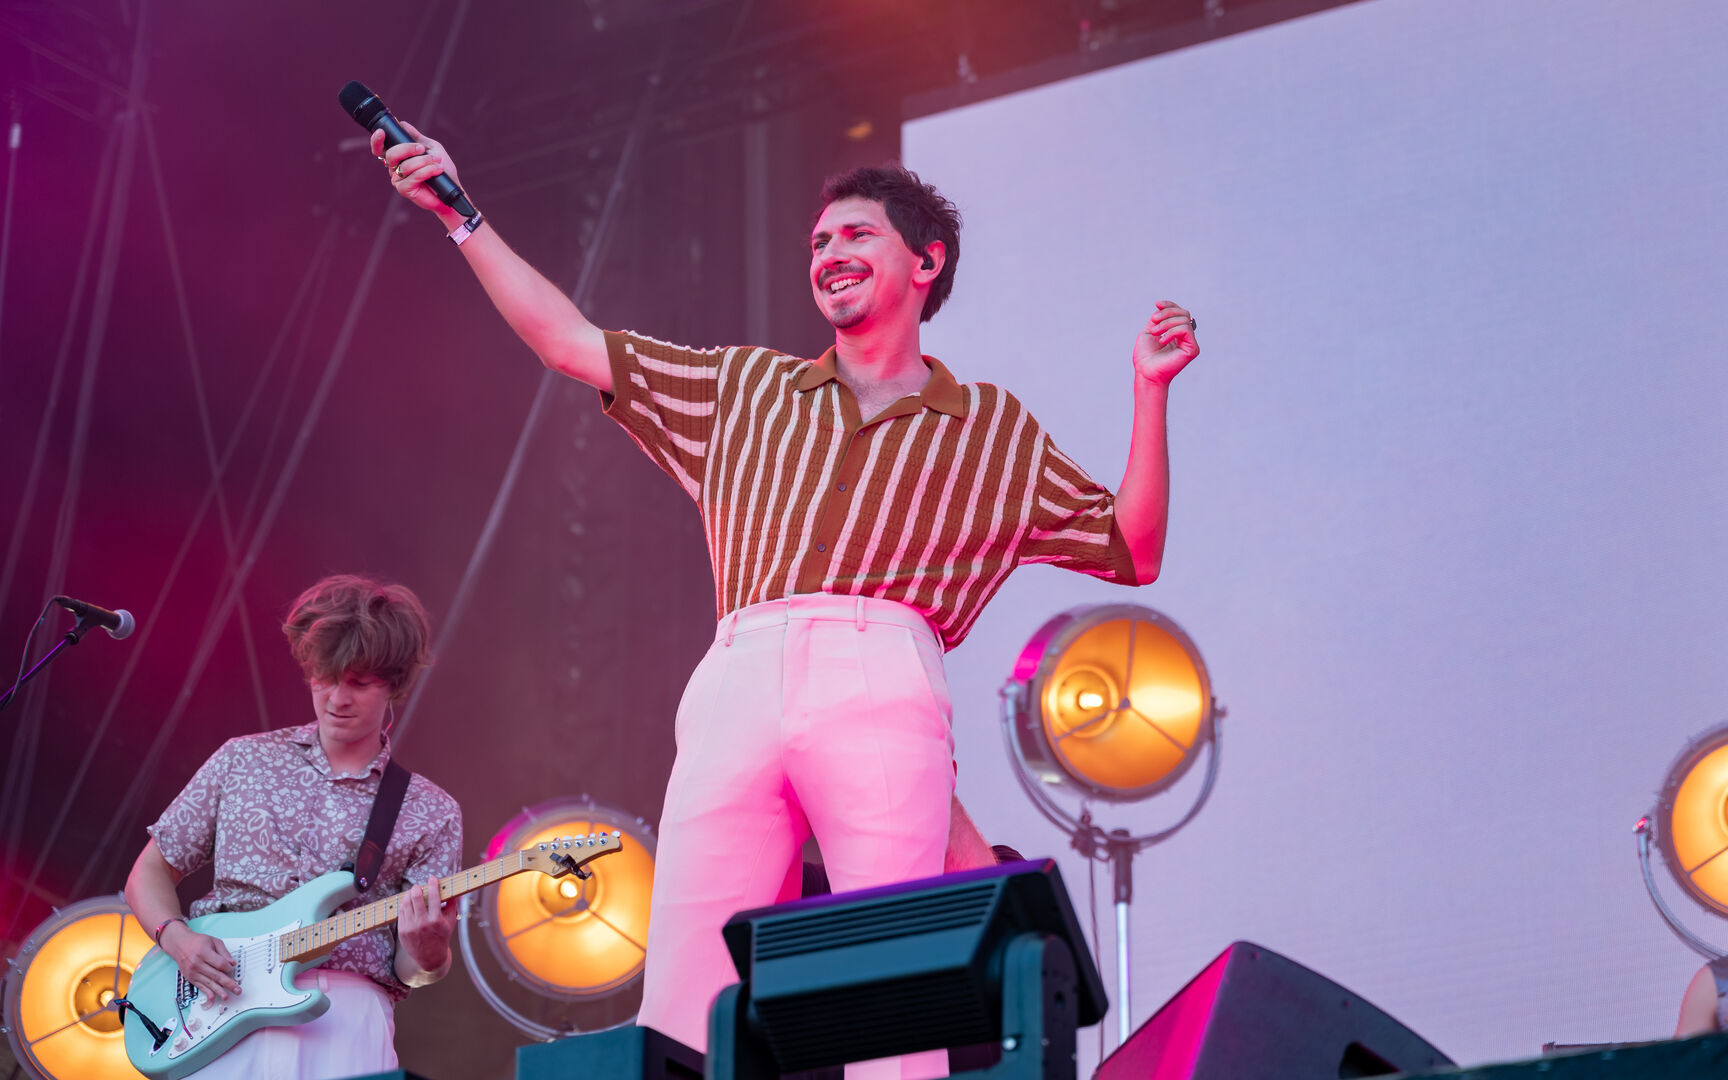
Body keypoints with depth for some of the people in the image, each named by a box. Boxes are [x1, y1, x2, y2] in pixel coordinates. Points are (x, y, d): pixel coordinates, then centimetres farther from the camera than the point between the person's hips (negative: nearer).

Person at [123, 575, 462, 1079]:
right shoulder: (243, 761, 14)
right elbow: (150, 873, 18)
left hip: (345, 1005, -1)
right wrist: (178, 938, -2)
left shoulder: (431, 814, 9)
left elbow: (410, 973, 6)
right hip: (220, 999, 1)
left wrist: (425, 954, -18)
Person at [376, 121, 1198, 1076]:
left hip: (881, 685, -2)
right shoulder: (746, 388, 30)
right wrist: (462, 216, 29)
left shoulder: (993, 430, 23)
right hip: (737, 688, 2)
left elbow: (1132, 552, 20)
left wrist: (1149, 392, 11)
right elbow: (571, 343, 31)